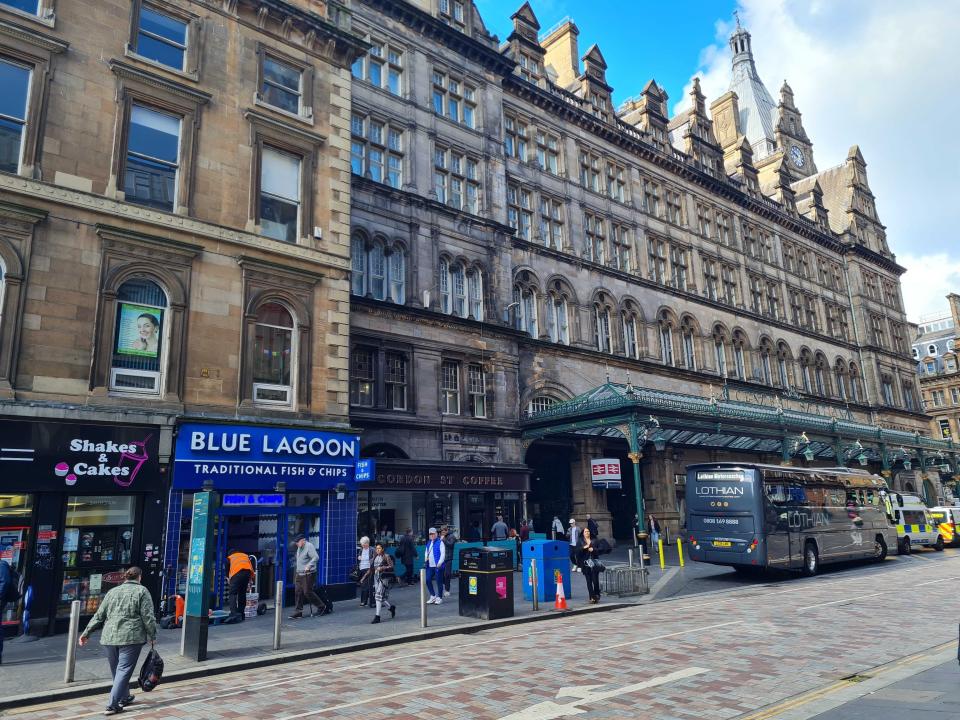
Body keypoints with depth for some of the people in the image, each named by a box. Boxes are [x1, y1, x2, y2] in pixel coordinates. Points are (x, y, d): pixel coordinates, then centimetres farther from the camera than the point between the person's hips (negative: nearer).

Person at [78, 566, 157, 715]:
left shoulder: (112, 591, 13)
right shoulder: (142, 591, -1)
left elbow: (99, 615, 12)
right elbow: (148, 616, -6)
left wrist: (87, 632, 20)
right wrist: (153, 635, 3)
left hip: (110, 637, 5)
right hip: (131, 637, -5)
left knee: (116, 670, 19)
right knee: (124, 670, -1)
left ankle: (124, 698, 32)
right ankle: (113, 705, -7)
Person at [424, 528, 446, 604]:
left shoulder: (440, 542, -8)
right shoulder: (428, 543, 14)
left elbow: (443, 554, -13)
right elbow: (426, 552, 24)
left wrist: (439, 563, -20)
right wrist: (425, 561, 10)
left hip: (437, 566, -7)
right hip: (430, 566, 7)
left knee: (439, 581, 1)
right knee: (428, 580, 6)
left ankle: (439, 598, 13)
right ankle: (433, 596, 21)